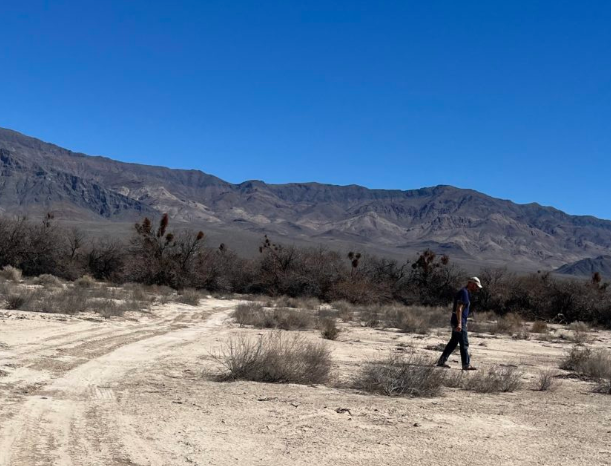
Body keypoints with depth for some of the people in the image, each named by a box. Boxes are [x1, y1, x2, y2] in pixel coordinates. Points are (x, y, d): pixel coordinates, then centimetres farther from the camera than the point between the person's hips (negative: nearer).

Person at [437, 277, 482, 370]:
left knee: (453, 342, 12)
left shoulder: (466, 293, 17)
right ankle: (466, 365, 1)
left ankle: (442, 361, 15)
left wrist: (464, 323, 26)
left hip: (459, 322, 10)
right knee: (464, 344, -5)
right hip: (459, 322, -10)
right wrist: (459, 323, -28)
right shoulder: (464, 292, -15)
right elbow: (459, 308, -23)